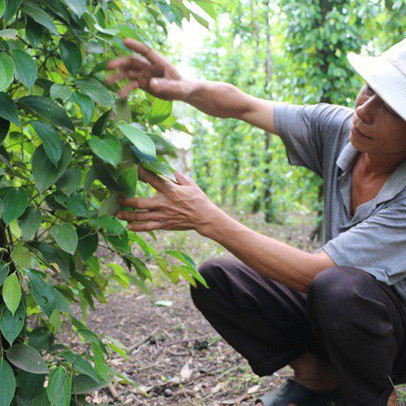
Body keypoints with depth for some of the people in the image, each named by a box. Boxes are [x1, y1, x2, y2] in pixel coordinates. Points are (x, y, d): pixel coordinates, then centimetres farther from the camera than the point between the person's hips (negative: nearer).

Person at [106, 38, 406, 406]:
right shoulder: (339, 128, -13)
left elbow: (313, 272, -35)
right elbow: (241, 105, -9)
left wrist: (208, 218, -36)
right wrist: (185, 88, -31)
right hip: (335, 312, 5)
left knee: (339, 285, -39)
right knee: (214, 278, -12)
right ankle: (318, 376, 4)